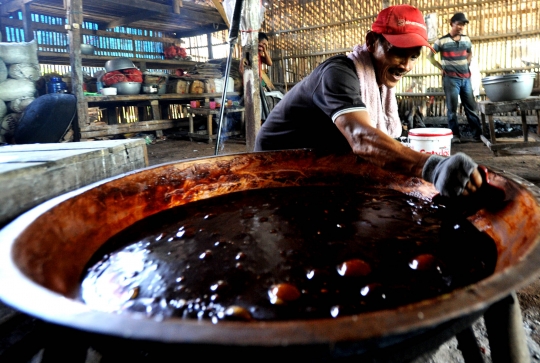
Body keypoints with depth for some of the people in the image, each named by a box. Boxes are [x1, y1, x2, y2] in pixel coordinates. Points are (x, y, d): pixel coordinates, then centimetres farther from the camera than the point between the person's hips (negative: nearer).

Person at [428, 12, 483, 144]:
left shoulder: (466, 39, 10)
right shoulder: (442, 41, -4)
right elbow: (430, 56, 3)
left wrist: (467, 64, 12)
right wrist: (441, 68, -3)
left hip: (466, 78, 4)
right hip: (451, 78, -4)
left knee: (471, 107, 7)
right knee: (452, 108, -2)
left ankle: (478, 133, 14)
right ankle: (455, 135, 4)